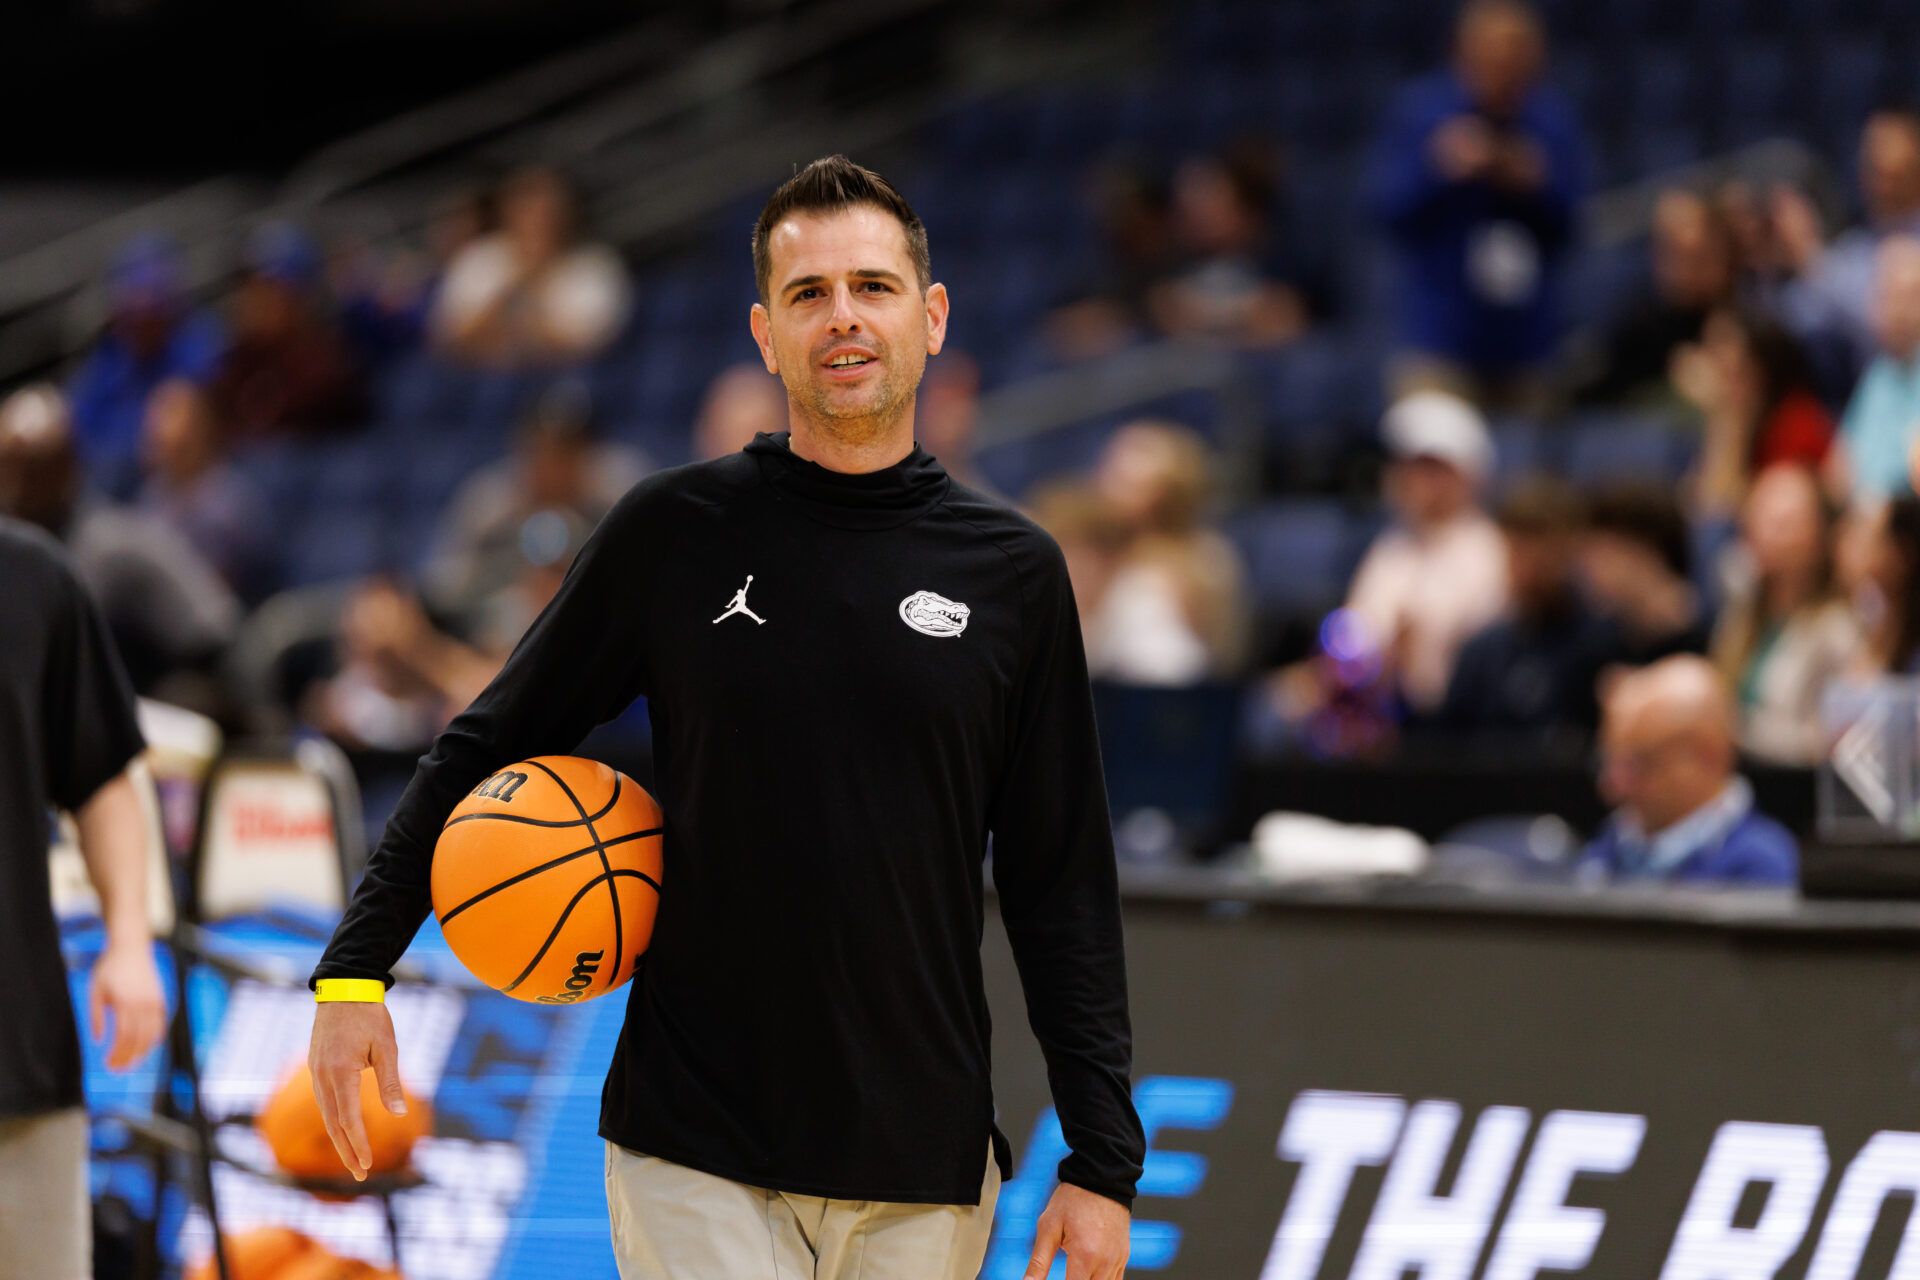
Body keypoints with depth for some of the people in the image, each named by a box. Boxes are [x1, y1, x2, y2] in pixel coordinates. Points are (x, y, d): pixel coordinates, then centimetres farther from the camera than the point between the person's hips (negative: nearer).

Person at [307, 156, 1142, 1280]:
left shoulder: (1013, 571, 4)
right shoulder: (675, 533, 1)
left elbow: (1063, 888, 6)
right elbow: (488, 745, 8)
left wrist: (1103, 1158, 2)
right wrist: (355, 970, 0)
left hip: (926, 1170, 1)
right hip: (694, 1158, -1)